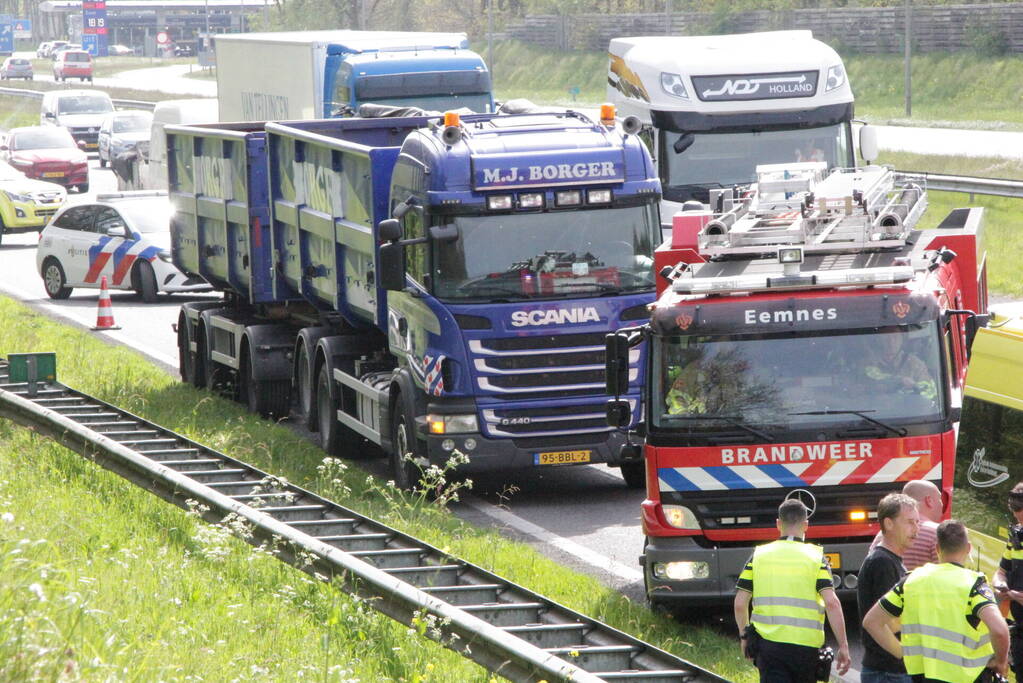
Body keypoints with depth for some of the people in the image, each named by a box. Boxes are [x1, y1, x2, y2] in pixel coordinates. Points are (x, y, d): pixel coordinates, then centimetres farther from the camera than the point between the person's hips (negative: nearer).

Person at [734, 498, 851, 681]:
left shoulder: (758, 555, 5)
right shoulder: (815, 557, 0)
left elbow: (740, 603, 4)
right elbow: (831, 603, -10)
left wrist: (744, 636, 20)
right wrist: (843, 646, -8)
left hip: (768, 644, 0)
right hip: (806, 646, 0)